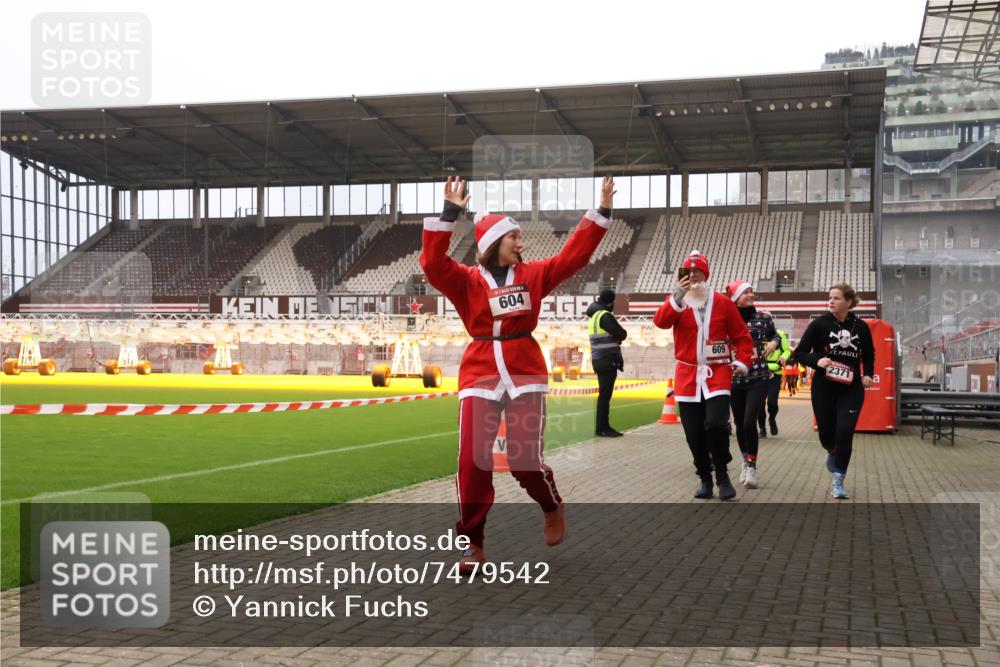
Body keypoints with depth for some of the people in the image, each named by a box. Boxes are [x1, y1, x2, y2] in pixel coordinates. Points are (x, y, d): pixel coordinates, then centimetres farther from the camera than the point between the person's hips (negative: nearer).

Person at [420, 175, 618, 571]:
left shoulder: (533, 274, 9)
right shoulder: (466, 280, 2)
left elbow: (574, 254, 6)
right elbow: (433, 263, -14)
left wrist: (602, 211, 2)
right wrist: (448, 214, -21)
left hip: (524, 371, 1)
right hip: (480, 373, -1)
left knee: (525, 459, -1)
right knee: (473, 459, -6)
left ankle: (553, 507, 33)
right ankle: (472, 543, 7)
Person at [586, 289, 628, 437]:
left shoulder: (594, 316, 16)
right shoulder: (605, 315, -13)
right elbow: (622, 334, -14)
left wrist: (616, 337, 2)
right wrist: (622, 334, 6)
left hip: (600, 360, 10)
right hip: (607, 360, -10)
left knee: (605, 394, 14)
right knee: (605, 394, -7)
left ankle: (604, 426, 19)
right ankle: (601, 428, -5)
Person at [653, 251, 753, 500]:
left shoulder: (722, 302, 2)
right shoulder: (676, 302, 3)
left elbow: (742, 335, 8)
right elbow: (661, 322, -17)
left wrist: (742, 361, -5)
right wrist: (677, 298, -28)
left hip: (717, 372, -2)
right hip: (687, 374, 2)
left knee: (716, 424, -18)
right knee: (694, 433, 5)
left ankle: (722, 474, 3)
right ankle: (705, 478, 23)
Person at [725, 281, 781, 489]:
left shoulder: (763, 317, 1)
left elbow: (775, 335, 17)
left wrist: (773, 343, -3)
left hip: (759, 378, -1)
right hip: (735, 378, 1)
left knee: (749, 421, -14)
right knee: (740, 423, 12)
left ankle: (751, 466, 0)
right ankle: (745, 460, 33)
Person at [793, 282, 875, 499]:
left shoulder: (860, 327, -1)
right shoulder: (820, 324, -7)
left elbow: (869, 354, 16)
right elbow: (799, 353, -4)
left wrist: (868, 374, -1)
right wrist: (817, 361, -22)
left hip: (851, 389, 0)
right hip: (823, 388, 0)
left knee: (845, 432, -13)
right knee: (826, 434, 6)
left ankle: (838, 481, 1)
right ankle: (833, 452, 45)